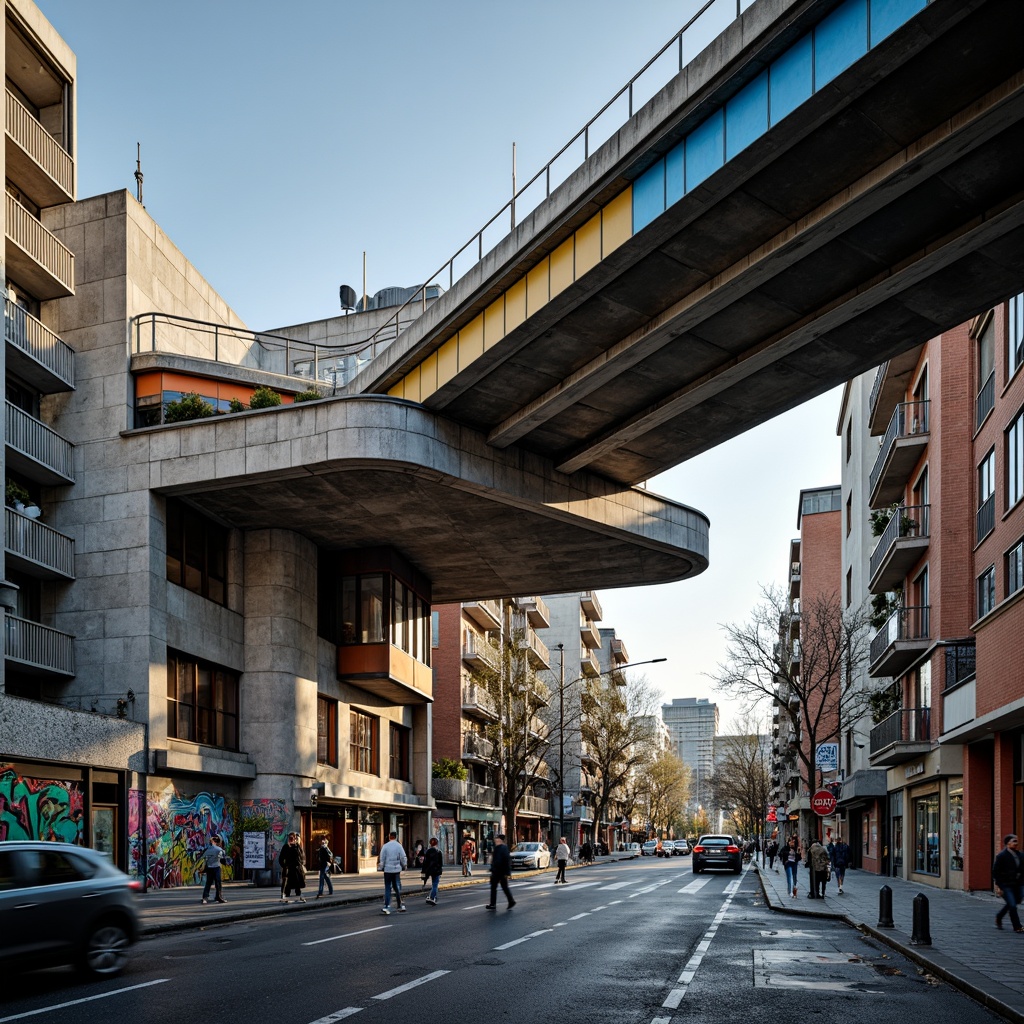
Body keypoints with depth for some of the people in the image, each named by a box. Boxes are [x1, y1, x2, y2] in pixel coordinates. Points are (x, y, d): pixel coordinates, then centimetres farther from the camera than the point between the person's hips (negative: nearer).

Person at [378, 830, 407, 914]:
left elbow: (382, 859, -3)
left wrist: (381, 868, 10)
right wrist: (404, 866, 13)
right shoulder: (399, 846, -4)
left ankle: (387, 907, -2)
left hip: (387, 870, -1)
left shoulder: (385, 846, -5)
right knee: (397, 888, 11)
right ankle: (400, 906, 12)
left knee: (387, 888, 4)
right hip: (397, 870, 1)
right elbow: (403, 858, -3)